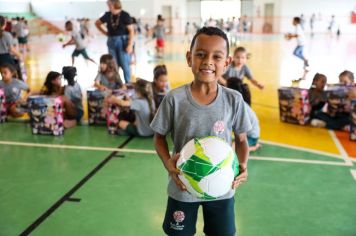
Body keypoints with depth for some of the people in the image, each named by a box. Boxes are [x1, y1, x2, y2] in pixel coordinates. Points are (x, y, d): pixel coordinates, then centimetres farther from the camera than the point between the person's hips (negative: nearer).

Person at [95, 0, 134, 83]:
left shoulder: (125, 15, -11)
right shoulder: (107, 15, 1)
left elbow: (131, 30, -11)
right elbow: (97, 23, 18)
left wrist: (130, 45, -16)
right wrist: (105, 33, 8)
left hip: (123, 41, -4)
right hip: (111, 41, 4)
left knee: (125, 65, -2)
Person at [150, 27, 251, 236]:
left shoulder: (234, 100, -11)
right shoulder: (174, 99, -15)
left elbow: (241, 140, 1)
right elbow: (159, 136, -2)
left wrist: (243, 165, -17)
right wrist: (167, 162, -20)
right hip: (183, 188, 0)